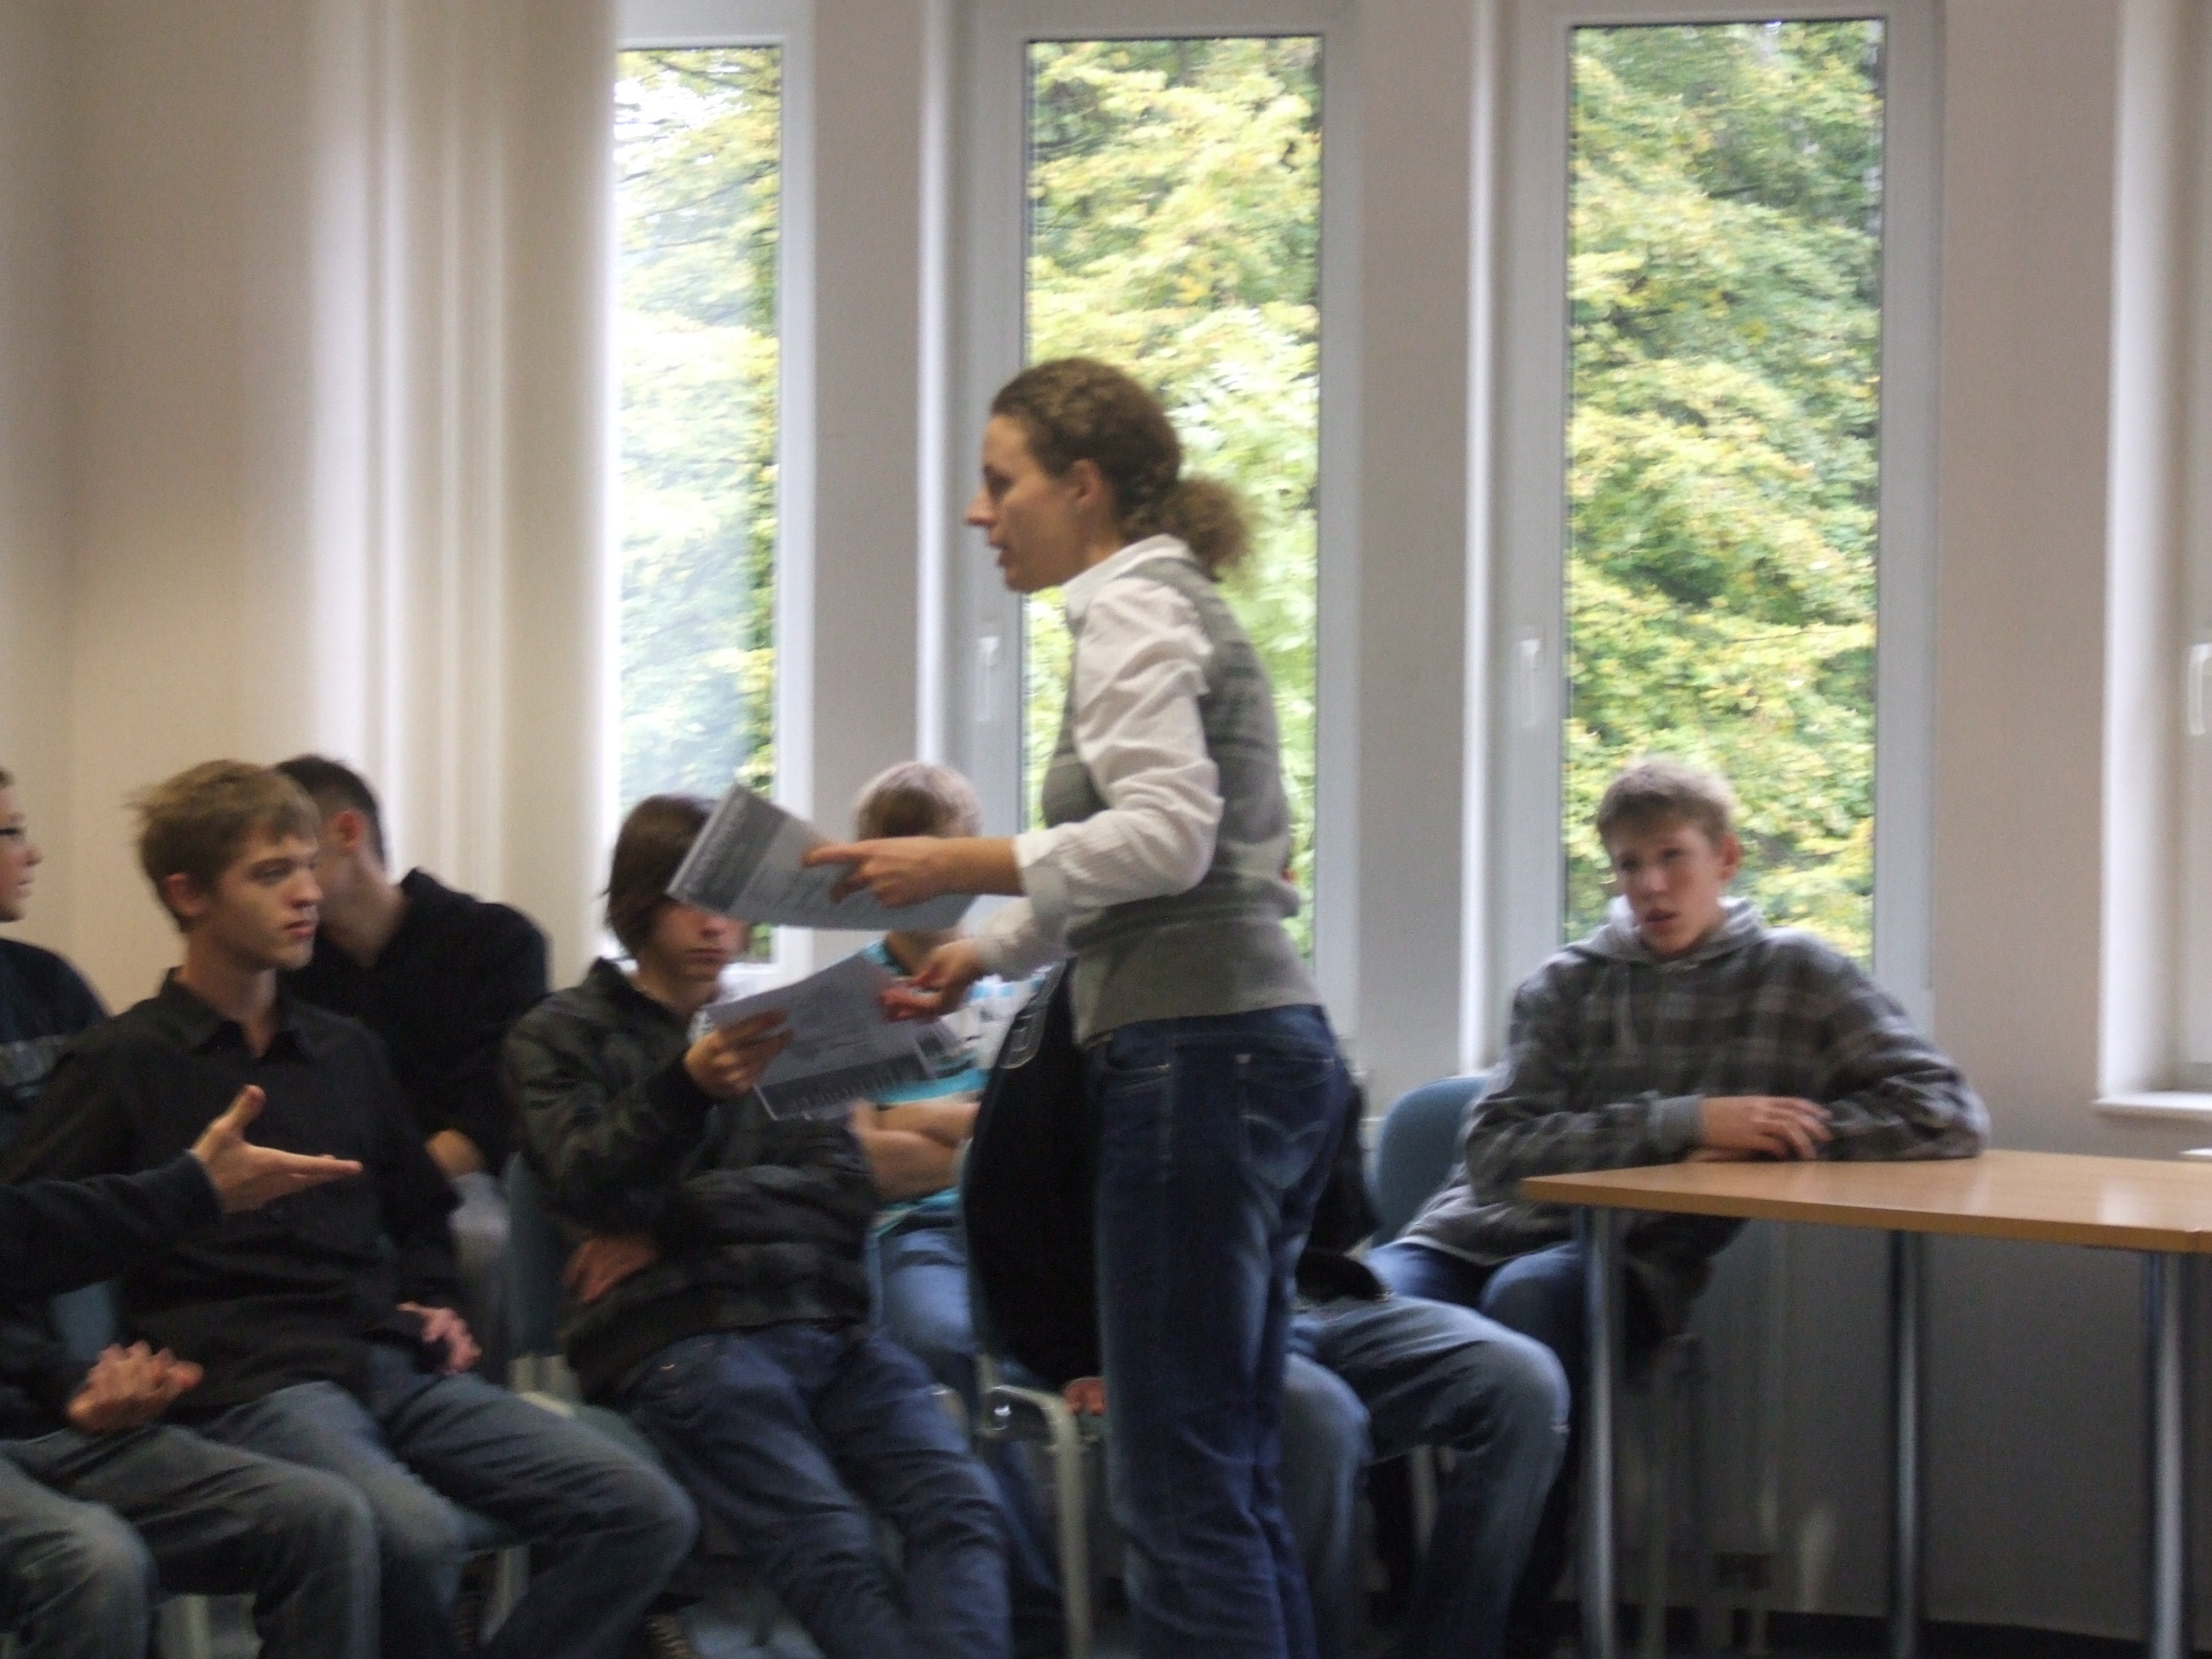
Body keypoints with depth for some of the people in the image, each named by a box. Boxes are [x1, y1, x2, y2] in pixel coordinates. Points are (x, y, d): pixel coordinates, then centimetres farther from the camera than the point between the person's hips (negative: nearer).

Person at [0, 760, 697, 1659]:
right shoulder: (123, 1063, 5)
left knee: (648, 1514, -14)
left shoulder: (345, 1052, 23)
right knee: (414, 1537, -37)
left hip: (395, 1366, 6)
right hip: (251, 1383, -6)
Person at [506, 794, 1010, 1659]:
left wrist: (669, 1215, -3)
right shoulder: (562, 1035, 15)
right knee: (833, 1552, -29)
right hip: (681, 1333, -4)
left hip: (825, 1321, 4)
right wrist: (687, 1087, -23)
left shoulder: (780, 1030, 26)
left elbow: (846, 1191, 12)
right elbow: (585, 1188, -3)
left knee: (960, 1507, -26)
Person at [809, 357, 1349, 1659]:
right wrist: (992, 950, 22)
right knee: (1234, 1478, 12)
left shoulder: (1132, 609, -7)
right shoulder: (1178, 605, 22)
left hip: (1197, 1054, -10)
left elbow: (1168, 836, -19)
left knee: (1185, 1486, -8)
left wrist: (959, 865, -18)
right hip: (1272, 1047, 10)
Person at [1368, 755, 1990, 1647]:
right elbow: (1495, 1149, -1)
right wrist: (1684, 1122, -11)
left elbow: (1949, 1115, 3)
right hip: (1477, 1231, 2)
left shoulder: (1797, 975, 11)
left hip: (1635, 1256, -2)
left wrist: (1773, 1136, -5)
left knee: (1530, 1292, -38)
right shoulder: (1565, 984, 14)